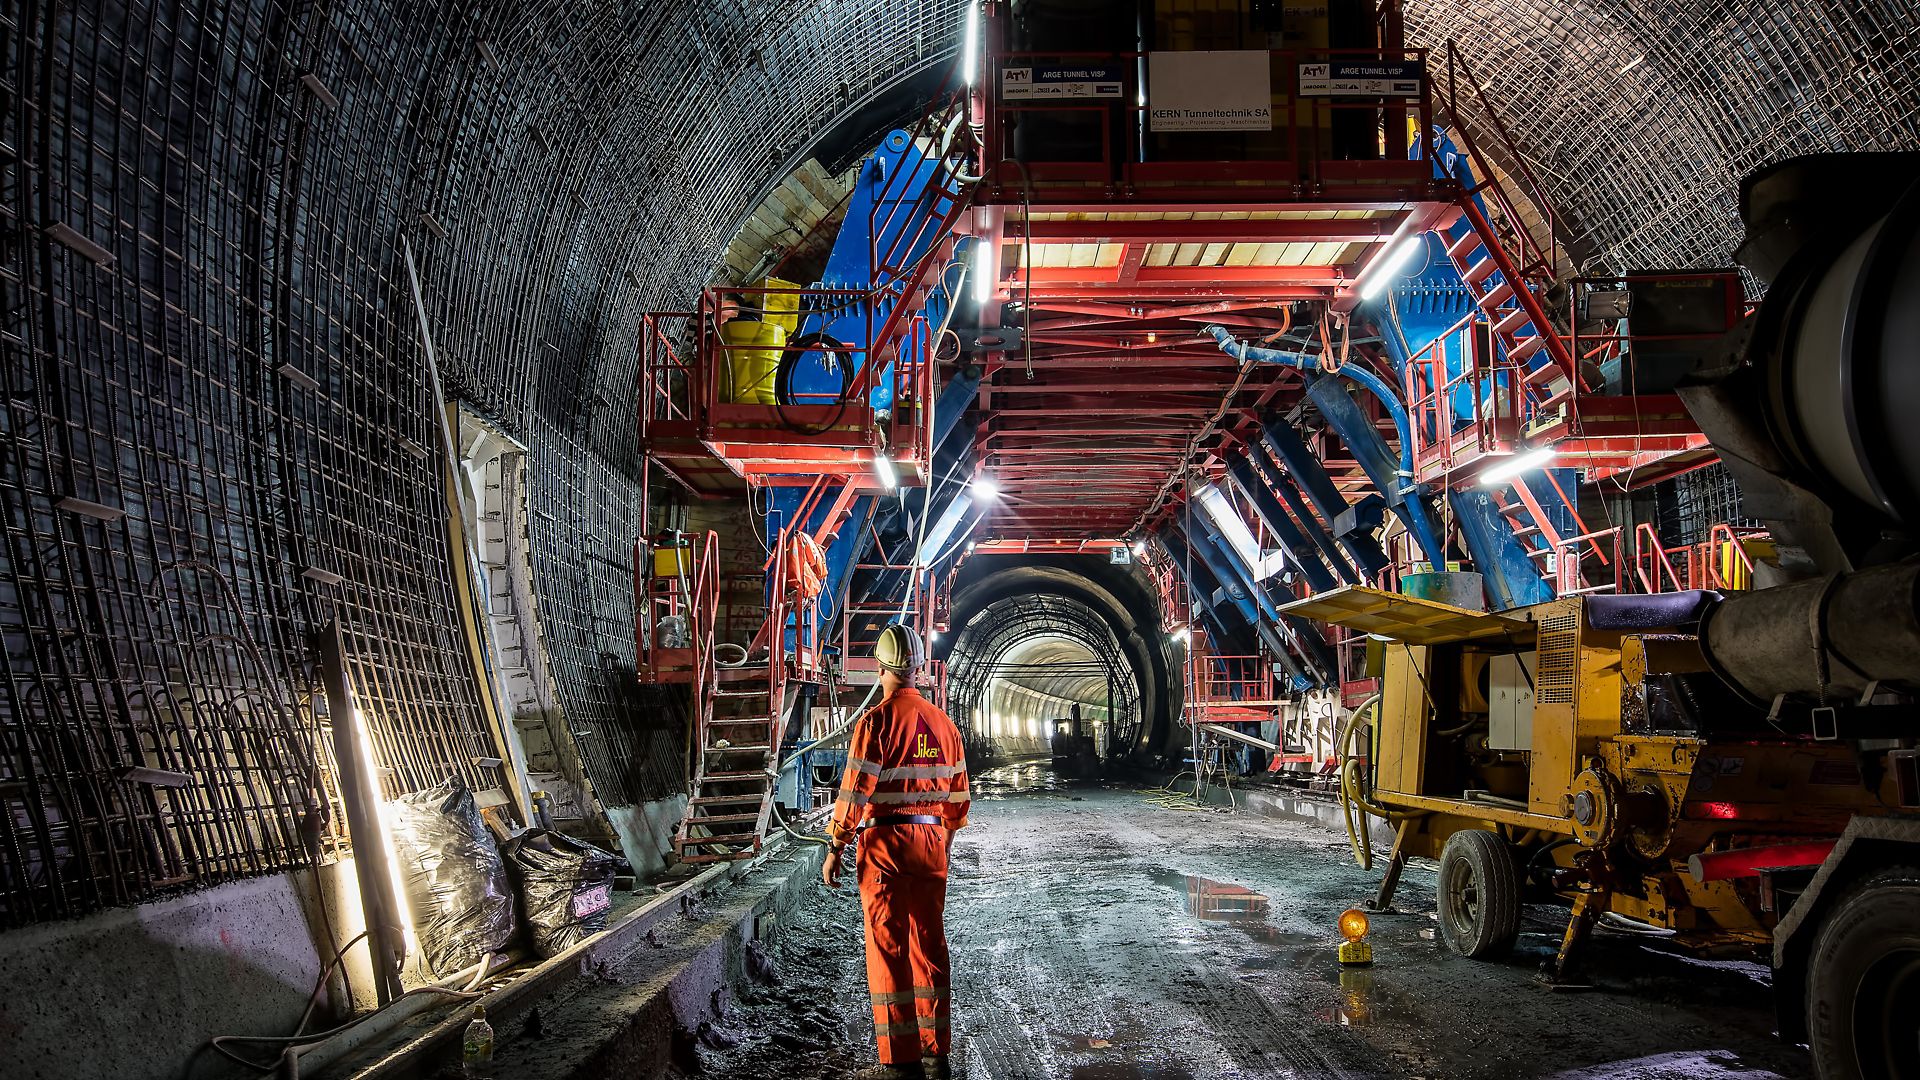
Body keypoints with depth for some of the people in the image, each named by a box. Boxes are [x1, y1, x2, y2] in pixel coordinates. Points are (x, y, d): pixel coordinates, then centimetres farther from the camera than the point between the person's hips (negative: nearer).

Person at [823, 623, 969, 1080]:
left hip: (884, 843, -6)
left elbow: (854, 792, -13)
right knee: (930, 946, 12)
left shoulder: (876, 722, -12)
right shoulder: (943, 722, 7)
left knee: (888, 948, 0)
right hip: (932, 844, 6)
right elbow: (957, 794, 12)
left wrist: (835, 849, -5)